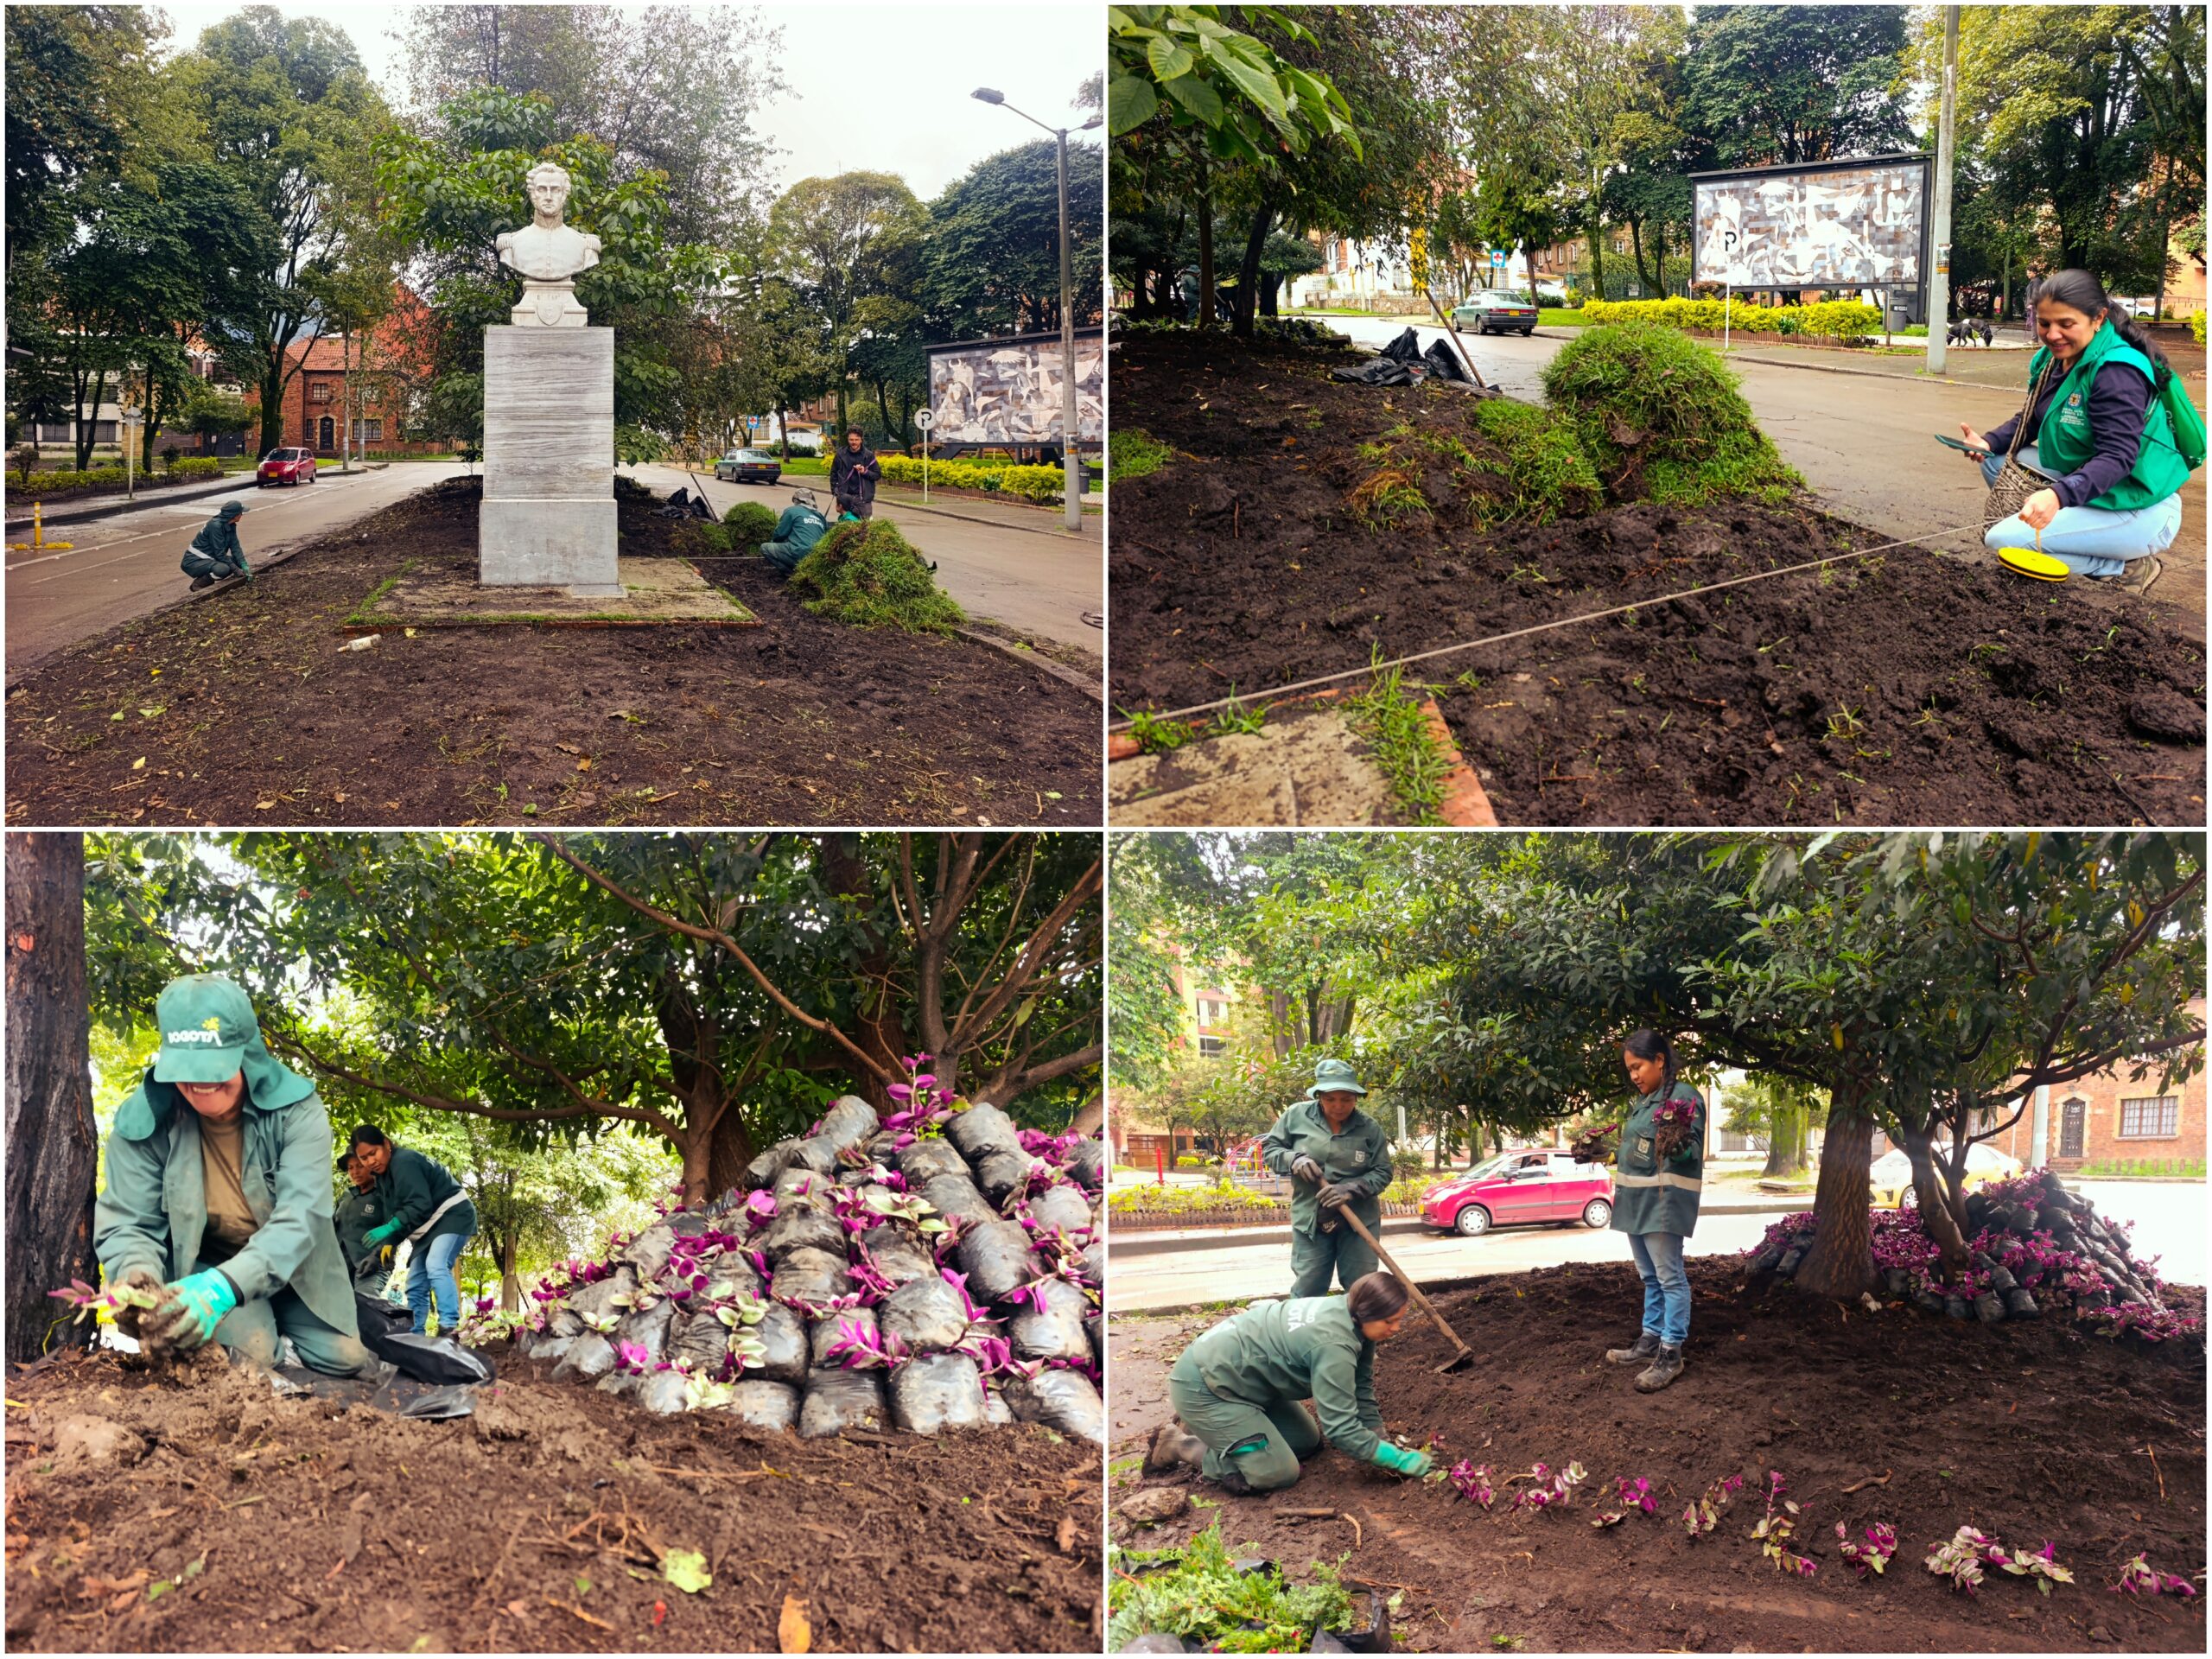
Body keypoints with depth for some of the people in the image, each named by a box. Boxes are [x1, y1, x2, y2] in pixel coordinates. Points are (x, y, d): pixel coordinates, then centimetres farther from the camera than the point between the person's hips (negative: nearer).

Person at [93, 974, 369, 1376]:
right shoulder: (142, 1122, -20)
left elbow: (300, 1218, -33)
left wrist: (225, 1286, -52)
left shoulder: (296, 1109, -23)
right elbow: (127, 1225, -19)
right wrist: (137, 1276, -46)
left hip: (291, 1264, 2)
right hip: (202, 1265, -1)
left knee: (344, 1361, -7)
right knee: (247, 1356, -28)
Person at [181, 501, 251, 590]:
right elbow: (220, 553, -23)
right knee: (223, 569, -33)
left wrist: (245, 567, -13)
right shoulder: (216, 525, -24)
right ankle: (198, 584, -8)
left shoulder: (231, 525, 2)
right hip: (194, 561, -9)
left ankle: (207, 579, 7)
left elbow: (235, 547, 0)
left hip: (209, 558, 9)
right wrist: (236, 570, -19)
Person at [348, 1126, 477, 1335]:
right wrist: (387, 1244, -4)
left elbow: (420, 1205, -30)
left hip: (452, 1215, -11)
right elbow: (392, 1214, 10)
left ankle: (449, 1328, -37)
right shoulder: (382, 1175, 9)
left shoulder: (404, 1162, -23)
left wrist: (389, 1229, -32)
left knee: (436, 1267, -29)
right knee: (415, 1283, 8)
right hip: (429, 1225, 11)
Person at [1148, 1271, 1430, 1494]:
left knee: (1308, 1443, 16)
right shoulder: (1334, 1345, -29)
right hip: (1201, 1385, -10)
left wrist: (1381, 1442, 3)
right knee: (1278, 1475, -13)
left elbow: (1362, 1388, 9)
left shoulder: (1346, 1312, -2)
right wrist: (1398, 1459, -21)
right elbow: (1341, 1429, -28)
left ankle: (1202, 1428, 22)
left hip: (1235, 1370, 10)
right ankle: (1178, 1445, 1)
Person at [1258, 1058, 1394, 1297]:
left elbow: (1382, 1172, -3)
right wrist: (1293, 1159, -17)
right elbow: (1269, 1148, 4)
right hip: (1310, 1220, 0)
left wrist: (1351, 1189, -20)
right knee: (1306, 1291, 3)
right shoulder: (1297, 1116, -5)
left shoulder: (1369, 1128, -4)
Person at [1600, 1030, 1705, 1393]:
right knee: (1649, 1277, 15)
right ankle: (1650, 1341, 23)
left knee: (1669, 1277, -6)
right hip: (1635, 1198, 9)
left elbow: (1693, 1149, -18)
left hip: (1665, 1198, -9)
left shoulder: (1684, 1096, -10)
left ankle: (1671, 1353, -5)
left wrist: (1676, 1146, -37)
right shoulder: (1640, 1102, 17)